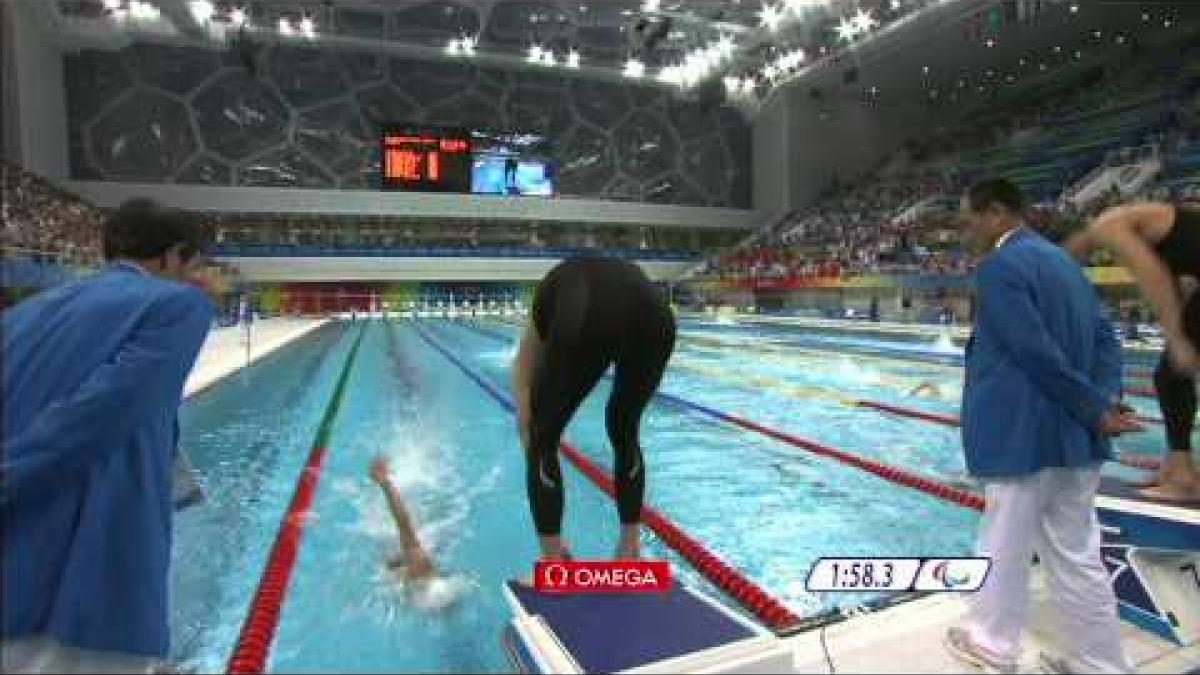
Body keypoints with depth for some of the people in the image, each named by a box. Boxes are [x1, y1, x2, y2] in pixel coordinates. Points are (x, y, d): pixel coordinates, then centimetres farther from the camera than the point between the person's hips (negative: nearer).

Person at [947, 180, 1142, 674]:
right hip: (1073, 434, 8)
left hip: (1024, 435, -8)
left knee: (1004, 549, 9)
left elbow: (1038, 354, -19)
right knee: (1076, 556, 16)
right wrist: (1105, 401, -1)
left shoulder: (1000, 266, -14)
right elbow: (1105, 337, 11)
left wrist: (1095, 410, -10)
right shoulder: (1061, 259, 15)